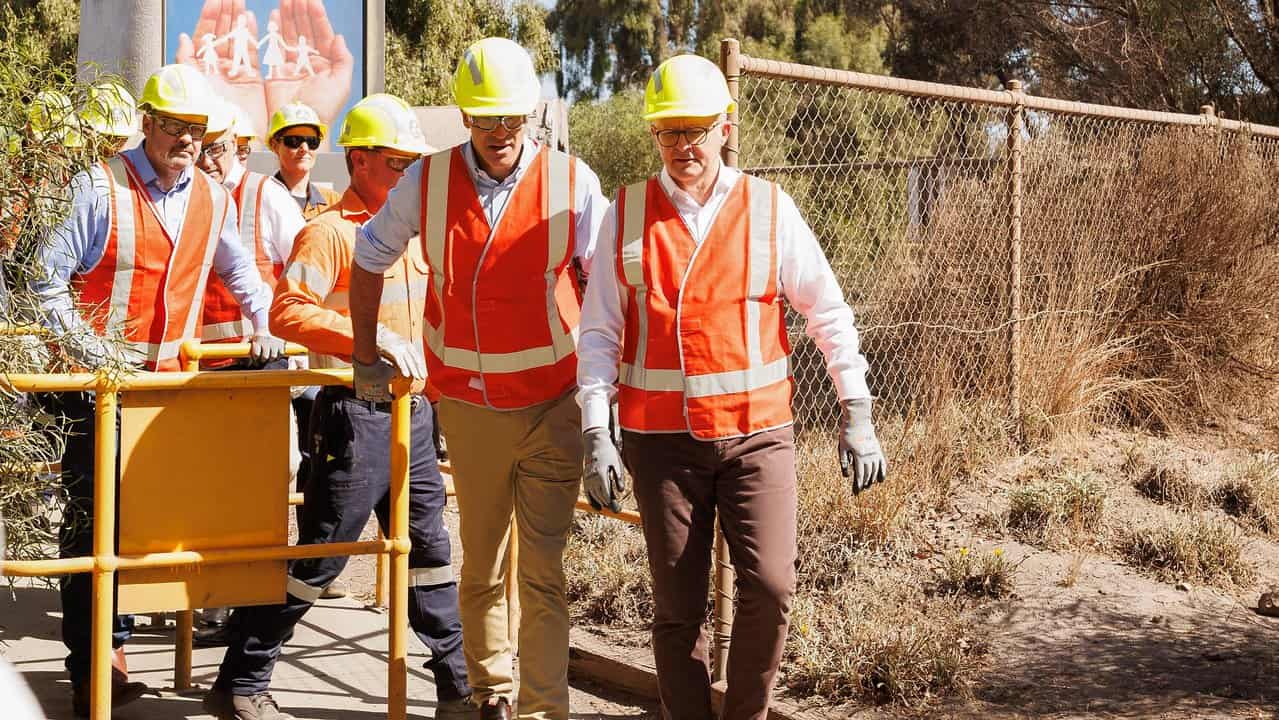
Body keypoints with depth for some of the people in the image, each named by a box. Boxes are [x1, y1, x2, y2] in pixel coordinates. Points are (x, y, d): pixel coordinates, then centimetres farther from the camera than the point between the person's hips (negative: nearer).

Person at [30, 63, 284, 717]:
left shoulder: (213, 199, 8)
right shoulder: (99, 188, -8)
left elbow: (239, 268, 24)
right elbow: (48, 277, -9)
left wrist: (264, 323, 10)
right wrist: (86, 348, -14)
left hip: (166, 381, 5)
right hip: (96, 383, -5)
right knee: (92, 517, -3)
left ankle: (112, 650, 19)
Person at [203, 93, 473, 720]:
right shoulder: (330, 231, -10)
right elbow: (286, 314, -21)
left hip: (411, 415, 8)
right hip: (354, 415, -7)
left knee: (429, 552, 11)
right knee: (317, 558, -1)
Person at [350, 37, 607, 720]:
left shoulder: (571, 181, -6)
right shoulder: (427, 181, -1)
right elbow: (369, 260, 13)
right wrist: (364, 355, 15)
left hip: (553, 404, -2)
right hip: (467, 403, 2)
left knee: (542, 567, -4)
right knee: (480, 565, 12)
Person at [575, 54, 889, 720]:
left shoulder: (769, 207, 2)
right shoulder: (626, 214, 4)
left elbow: (828, 314, 6)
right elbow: (598, 333, 4)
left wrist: (857, 415, 2)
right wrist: (596, 434, -5)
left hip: (756, 433, -1)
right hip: (660, 438, 1)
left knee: (768, 587, -11)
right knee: (677, 608, 5)